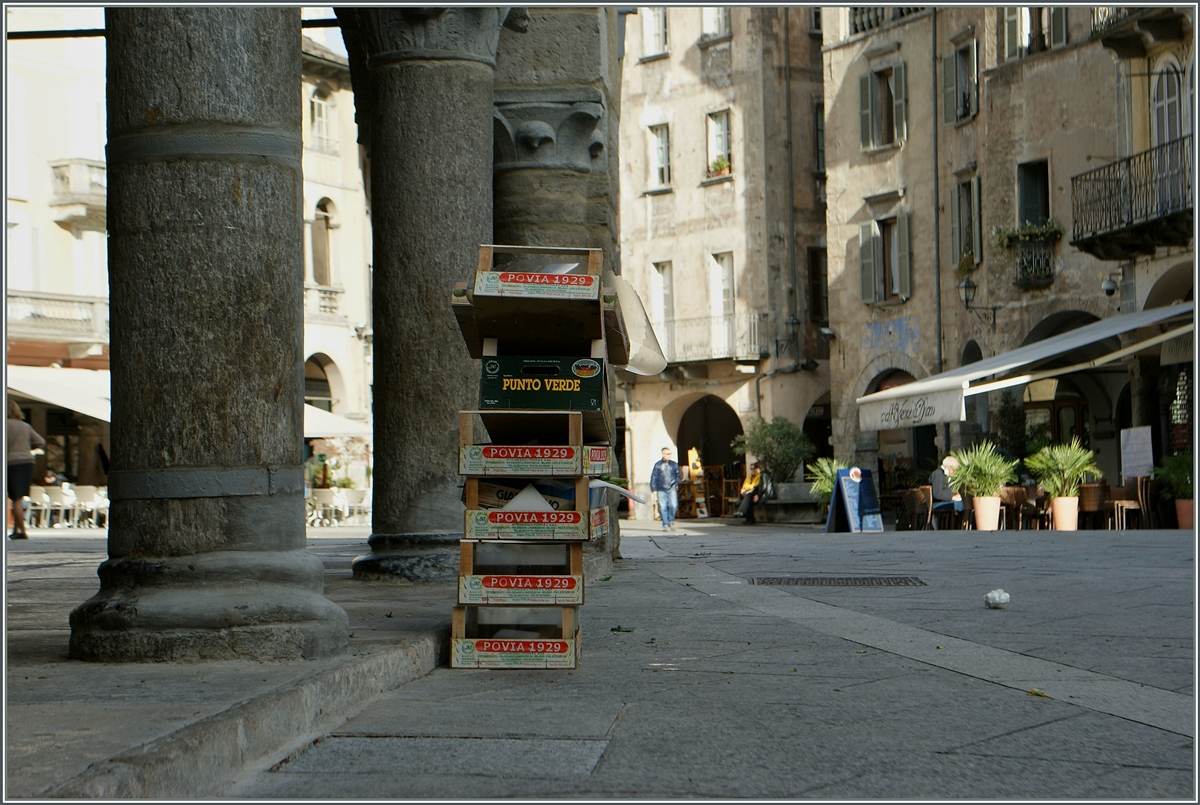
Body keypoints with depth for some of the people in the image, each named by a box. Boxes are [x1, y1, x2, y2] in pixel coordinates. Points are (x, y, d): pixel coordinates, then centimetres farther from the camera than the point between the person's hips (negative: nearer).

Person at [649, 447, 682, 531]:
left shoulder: (674, 465, 10)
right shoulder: (658, 465, 3)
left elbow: (678, 476, 20)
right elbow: (653, 477, 4)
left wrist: (676, 484, 5)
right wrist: (654, 489, -1)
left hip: (671, 489, 1)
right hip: (661, 489, -1)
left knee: (673, 505, -15)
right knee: (663, 507, -3)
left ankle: (671, 521, 8)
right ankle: (665, 525, 7)